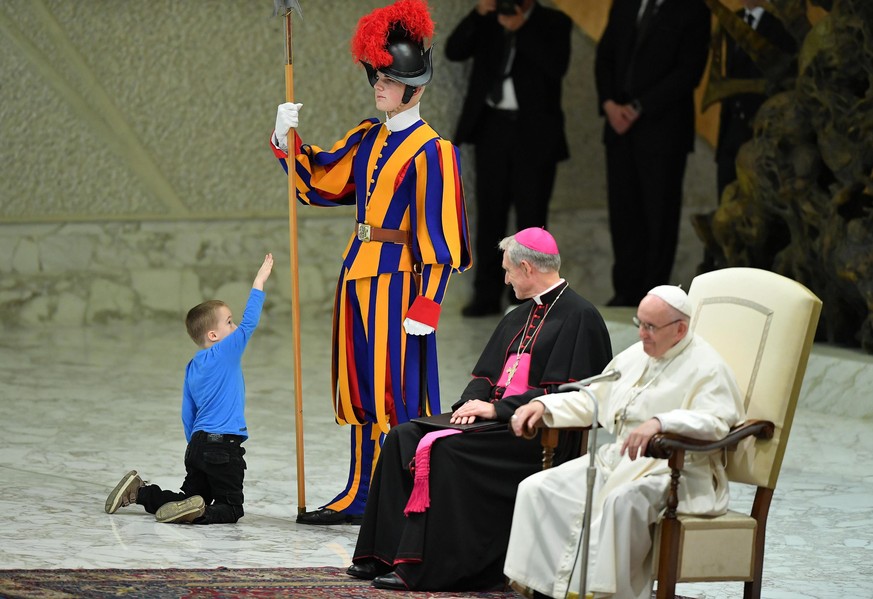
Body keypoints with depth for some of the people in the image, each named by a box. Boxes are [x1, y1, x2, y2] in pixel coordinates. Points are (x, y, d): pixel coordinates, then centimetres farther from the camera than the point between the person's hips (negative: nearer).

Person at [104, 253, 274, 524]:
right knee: (231, 509, -5)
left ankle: (139, 492, 9)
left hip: (198, 443, 8)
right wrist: (259, 283, -6)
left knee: (189, 499, 21)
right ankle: (198, 512, -30)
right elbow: (249, 323, -12)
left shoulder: (192, 367, 14)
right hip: (223, 445, -8)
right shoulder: (225, 353, -9)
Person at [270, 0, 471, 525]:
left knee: (397, 391, -6)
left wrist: (427, 304, -18)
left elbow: (436, 235, -14)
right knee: (362, 389, 11)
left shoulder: (430, 151, -11)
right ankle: (362, 494, 18)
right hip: (359, 274, 8)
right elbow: (318, 180, 21)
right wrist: (288, 141, 4)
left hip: (397, 279, -8)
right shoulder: (368, 139, 12)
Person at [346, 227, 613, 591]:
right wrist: (472, 403, -3)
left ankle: (421, 568, -29)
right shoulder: (519, 317, 21)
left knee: (449, 451, -30)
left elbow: (564, 393, -17)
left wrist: (497, 408, -17)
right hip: (499, 419, 9)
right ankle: (385, 554, -11)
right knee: (403, 439, -6)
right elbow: (486, 374, 21)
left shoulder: (579, 316, -8)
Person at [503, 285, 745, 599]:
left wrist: (659, 423, -39)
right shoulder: (635, 356, 18)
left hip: (674, 472, -8)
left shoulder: (706, 368, -8)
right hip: (617, 461, 8)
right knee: (536, 490, -8)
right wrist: (543, 405, 10)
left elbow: (715, 421, -25)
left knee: (620, 502, -40)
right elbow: (590, 400, 27)